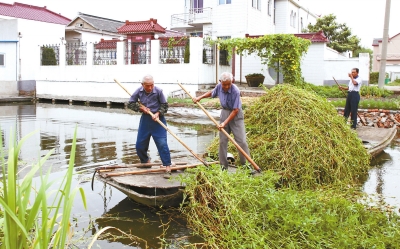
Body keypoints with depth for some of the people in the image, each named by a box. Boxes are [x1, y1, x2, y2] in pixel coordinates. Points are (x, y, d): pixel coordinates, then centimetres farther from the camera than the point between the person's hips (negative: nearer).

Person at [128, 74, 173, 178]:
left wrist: (158, 113, -19)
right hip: (145, 119, 4)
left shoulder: (158, 91, -14)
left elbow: (164, 105, -4)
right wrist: (141, 107, -9)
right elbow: (130, 104, 5)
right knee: (139, 145, 9)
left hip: (157, 119, -4)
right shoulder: (139, 91, -5)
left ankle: (168, 167, -5)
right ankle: (145, 162, 35)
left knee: (162, 144, -12)